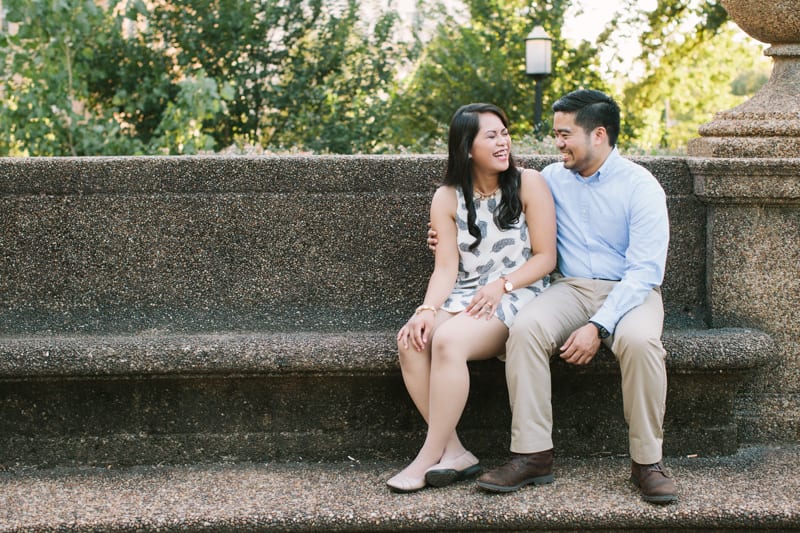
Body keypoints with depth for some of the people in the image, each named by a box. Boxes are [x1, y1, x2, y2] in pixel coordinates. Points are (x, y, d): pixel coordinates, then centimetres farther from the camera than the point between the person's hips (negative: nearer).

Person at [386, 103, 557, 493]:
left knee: (448, 341, -33)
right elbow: (446, 267, 1)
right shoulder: (447, 198, 8)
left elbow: (545, 257, -3)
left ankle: (429, 459, -27)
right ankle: (454, 453, -22)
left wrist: (500, 286, -17)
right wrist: (428, 309, -19)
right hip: (462, 298, 4)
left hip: (517, 297, -4)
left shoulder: (528, 185, -1)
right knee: (411, 341, -28)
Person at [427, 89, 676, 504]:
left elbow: (645, 271, -14)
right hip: (570, 289, 4)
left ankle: (647, 461, -23)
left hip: (630, 292, -3)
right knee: (525, 328, -30)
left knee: (639, 340, -38)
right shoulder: (552, 179, 10)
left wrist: (598, 326, -24)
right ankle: (532, 455, -25)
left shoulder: (639, 186, -6)